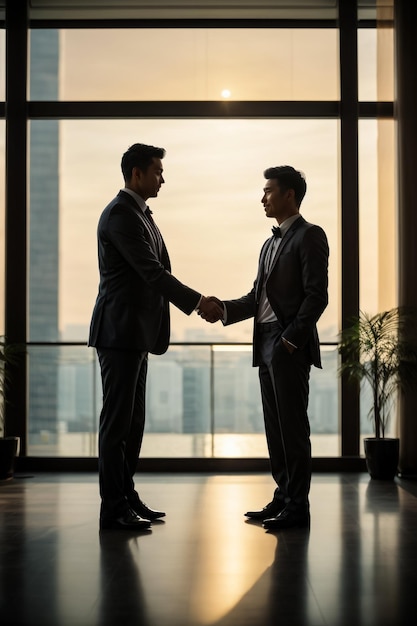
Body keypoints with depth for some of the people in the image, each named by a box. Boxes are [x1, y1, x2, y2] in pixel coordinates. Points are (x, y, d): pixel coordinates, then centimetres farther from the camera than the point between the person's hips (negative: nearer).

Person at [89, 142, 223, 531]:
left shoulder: (138, 213, 18)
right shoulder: (121, 213, -14)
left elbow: (156, 272, 18)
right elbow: (151, 270, -20)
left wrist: (196, 302, 10)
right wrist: (197, 302, -18)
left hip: (135, 333, 10)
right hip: (120, 331, -10)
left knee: (132, 419, 13)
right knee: (117, 419, -6)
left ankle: (126, 497, 20)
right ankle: (112, 509, -1)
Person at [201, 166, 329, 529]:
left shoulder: (309, 236, -6)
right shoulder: (272, 243, 22)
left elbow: (316, 295, -13)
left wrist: (291, 338, -19)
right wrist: (225, 309, 3)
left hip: (291, 345, -9)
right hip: (266, 344, 9)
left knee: (293, 427, -5)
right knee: (275, 427, 11)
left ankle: (297, 507, 0)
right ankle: (284, 498, 18)